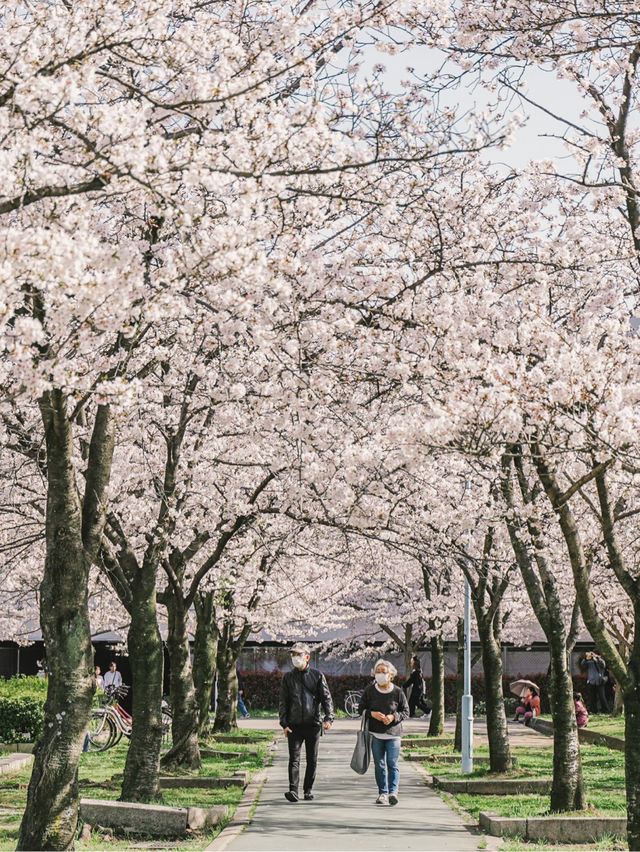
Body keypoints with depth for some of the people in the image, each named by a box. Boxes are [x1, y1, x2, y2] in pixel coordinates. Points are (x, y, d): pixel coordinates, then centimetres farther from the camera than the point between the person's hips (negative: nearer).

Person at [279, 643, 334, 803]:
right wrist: (284, 723, -2)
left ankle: (308, 790, 17)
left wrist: (328, 718, -12)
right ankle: (293, 790, -15)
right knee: (294, 759, -9)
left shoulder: (317, 675, 6)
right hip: (294, 725, 0)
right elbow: (283, 702, 9)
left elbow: (326, 698, 2)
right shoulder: (288, 677, 9)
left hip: (313, 724, 0)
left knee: (312, 760, 6)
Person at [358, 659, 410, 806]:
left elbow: (406, 712, 5)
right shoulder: (369, 691, 2)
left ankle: (393, 792, -11)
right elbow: (361, 709, 8)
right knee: (379, 765, 5)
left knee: (392, 764, -8)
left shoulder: (398, 692, -3)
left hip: (393, 734, -2)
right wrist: (372, 714, -12)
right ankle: (382, 793, 12)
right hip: (375, 734, 2)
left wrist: (393, 717, -13)